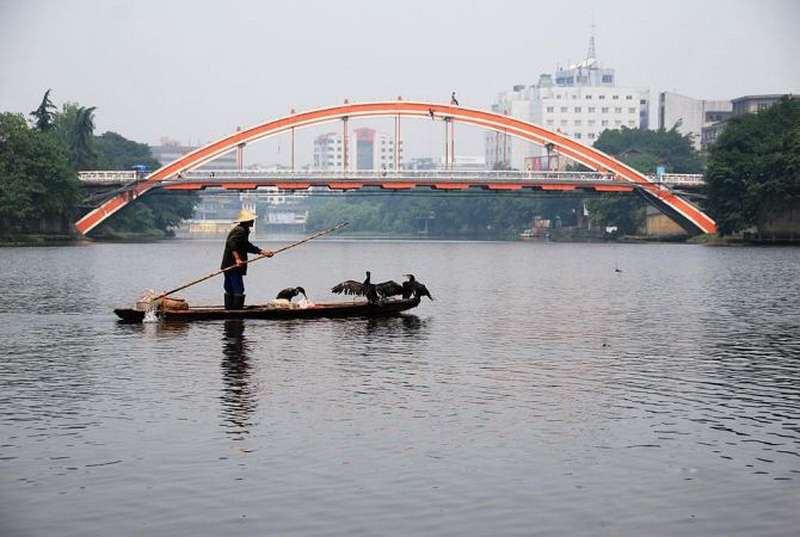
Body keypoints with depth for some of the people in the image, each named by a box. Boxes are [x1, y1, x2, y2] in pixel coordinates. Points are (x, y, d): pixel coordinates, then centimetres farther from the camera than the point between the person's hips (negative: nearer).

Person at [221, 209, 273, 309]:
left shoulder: (243, 230, 18)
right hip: (234, 266, -11)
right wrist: (237, 258, -28)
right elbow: (231, 243, -27)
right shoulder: (240, 231, -14)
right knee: (238, 290, -10)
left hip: (228, 266, 11)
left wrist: (263, 252, 22)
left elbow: (248, 247, 25)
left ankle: (229, 309, 22)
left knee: (230, 291, 15)